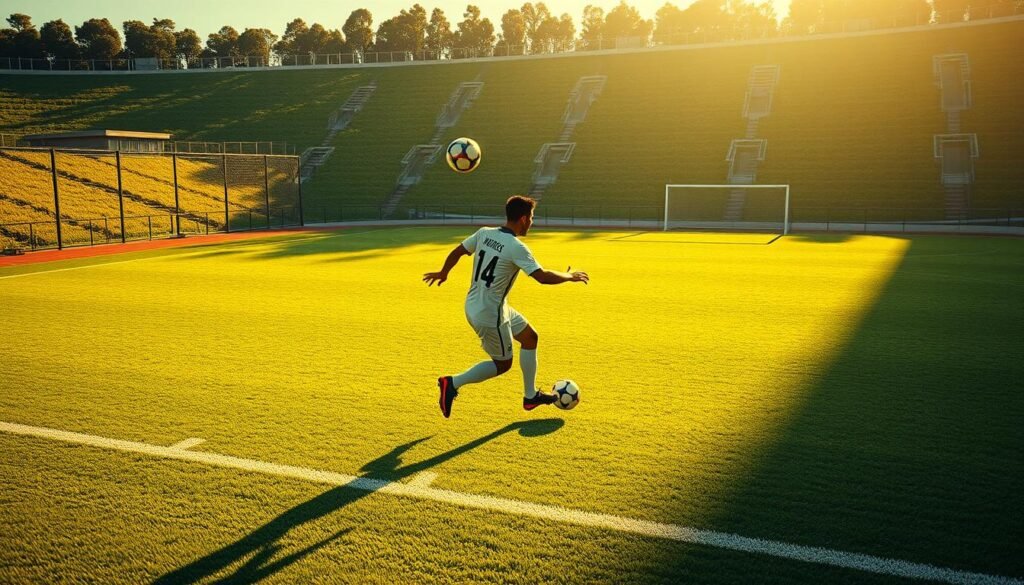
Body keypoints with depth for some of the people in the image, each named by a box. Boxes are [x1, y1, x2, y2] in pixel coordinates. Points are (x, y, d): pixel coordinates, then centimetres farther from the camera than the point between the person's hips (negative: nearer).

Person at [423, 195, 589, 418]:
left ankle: (530, 396, 28)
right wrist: (570, 277, -6)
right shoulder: (516, 247, -22)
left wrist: (443, 273, 27)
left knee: (530, 337, 19)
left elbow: (456, 252, 9)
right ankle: (452, 383, 5)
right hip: (490, 315, -9)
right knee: (502, 364, 10)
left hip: (474, 306, 9)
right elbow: (542, 277, -23)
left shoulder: (484, 233, 0)